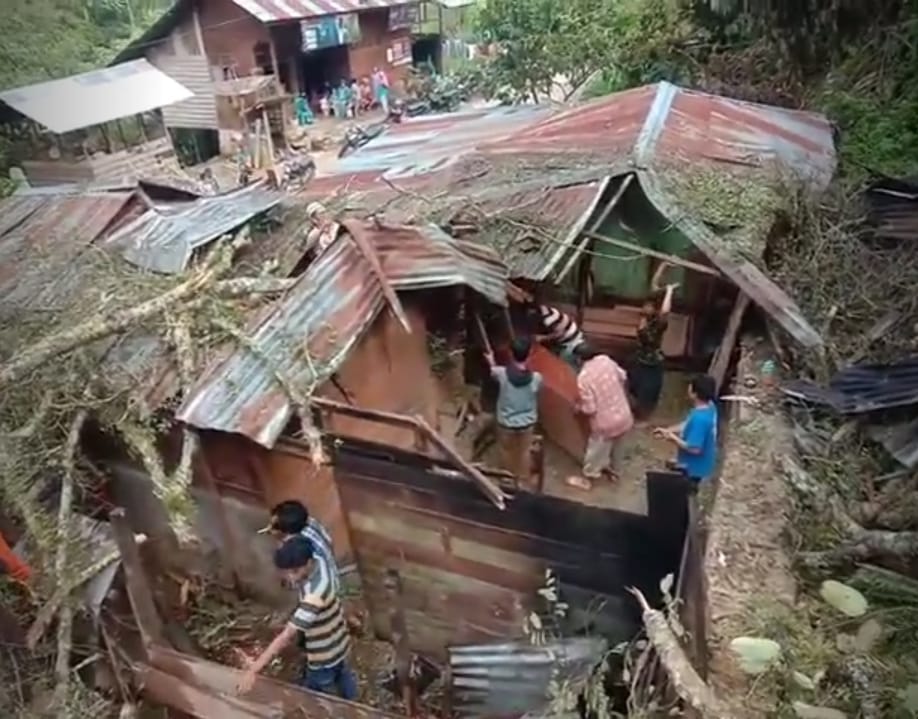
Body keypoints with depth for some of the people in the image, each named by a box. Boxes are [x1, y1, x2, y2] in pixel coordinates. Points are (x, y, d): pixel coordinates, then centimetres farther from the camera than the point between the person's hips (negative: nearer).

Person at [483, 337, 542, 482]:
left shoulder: (502, 373, -25)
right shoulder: (536, 378, -24)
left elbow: (493, 370, 1)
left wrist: (490, 360, 23)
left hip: (506, 422, 0)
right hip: (527, 422, 0)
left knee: (506, 450, 26)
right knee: (524, 451, 25)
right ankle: (524, 479, 42)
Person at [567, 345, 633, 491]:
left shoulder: (583, 378, -25)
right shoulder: (606, 360, -7)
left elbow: (589, 410, -22)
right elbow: (623, 378, 10)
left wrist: (579, 408, -1)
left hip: (606, 423, -6)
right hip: (624, 416, 6)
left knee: (595, 452, 18)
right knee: (615, 447, 31)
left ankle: (587, 479, 38)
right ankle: (611, 469, 53)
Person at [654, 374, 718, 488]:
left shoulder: (700, 418, -36)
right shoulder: (709, 407, -5)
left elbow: (694, 448, -32)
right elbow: (688, 426, 8)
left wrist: (673, 438, -20)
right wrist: (667, 430, 1)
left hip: (693, 468, -9)